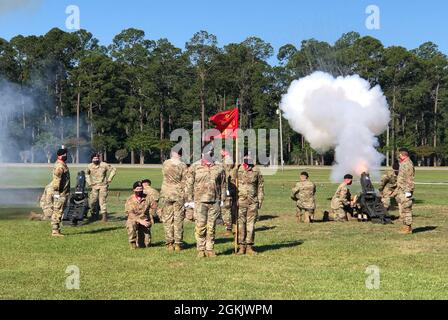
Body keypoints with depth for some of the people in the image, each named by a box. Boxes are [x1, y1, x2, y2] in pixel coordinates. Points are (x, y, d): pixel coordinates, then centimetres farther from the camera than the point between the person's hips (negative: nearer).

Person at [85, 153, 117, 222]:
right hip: (94, 186, 4)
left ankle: (104, 215, -11)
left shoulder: (104, 165, -7)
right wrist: (89, 182, 14)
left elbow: (113, 169, -1)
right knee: (92, 202, 3)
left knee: (102, 200, -13)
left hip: (103, 186, -4)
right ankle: (94, 214, 27)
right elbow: (86, 174, 24)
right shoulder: (90, 166, 4)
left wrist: (109, 179, -4)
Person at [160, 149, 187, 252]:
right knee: (178, 219, 5)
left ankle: (169, 244, 8)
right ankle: (178, 244, 6)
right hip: (179, 194, -2)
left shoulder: (165, 164, -3)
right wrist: (186, 196, 2)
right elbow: (184, 182, -5)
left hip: (166, 193, 2)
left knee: (167, 219, 7)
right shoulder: (183, 166, -9)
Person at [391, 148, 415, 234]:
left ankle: (408, 228, -4)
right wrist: (395, 191, 25)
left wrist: (408, 191, -23)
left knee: (406, 209, -7)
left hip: (405, 191, -10)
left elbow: (410, 179, -20)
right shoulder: (403, 164, 17)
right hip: (401, 191, 10)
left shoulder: (408, 164, -14)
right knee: (402, 209, 13)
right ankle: (405, 226, 19)